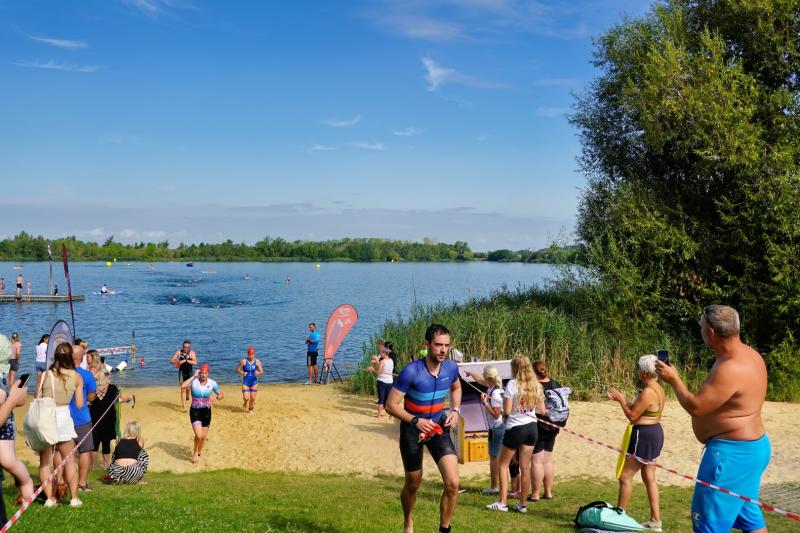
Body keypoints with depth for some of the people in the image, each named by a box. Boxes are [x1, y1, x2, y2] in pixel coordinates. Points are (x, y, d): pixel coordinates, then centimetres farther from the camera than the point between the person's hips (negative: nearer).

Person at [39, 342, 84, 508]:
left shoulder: (45, 375, -5)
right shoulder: (76, 377, -4)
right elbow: (79, 405, -1)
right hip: (63, 418, 0)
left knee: (45, 461, 9)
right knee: (69, 459, 12)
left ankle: (50, 498, 5)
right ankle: (74, 498, 9)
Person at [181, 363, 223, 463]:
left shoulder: (212, 383, -6)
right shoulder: (194, 381, -12)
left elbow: (221, 395, 2)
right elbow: (183, 386, -32)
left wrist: (216, 398, -20)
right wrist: (193, 376, -25)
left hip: (206, 412, 3)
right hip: (195, 411, -3)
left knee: (204, 436, 12)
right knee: (199, 435, -16)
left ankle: (198, 454, 39)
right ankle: (195, 452, 14)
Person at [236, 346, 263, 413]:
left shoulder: (257, 362, -5)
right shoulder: (243, 361, -9)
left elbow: (261, 371, -7)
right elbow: (237, 370, 0)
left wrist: (258, 373, -30)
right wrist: (242, 373, -20)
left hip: (254, 382, 2)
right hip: (245, 382, -1)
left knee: (253, 398, 5)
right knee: (246, 398, -8)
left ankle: (250, 409, 34)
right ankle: (245, 405, 28)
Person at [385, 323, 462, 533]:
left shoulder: (451, 368, -10)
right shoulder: (411, 371, -25)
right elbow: (390, 405, -20)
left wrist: (455, 409, -2)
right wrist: (415, 421, -30)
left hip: (438, 428, 3)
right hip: (412, 430, -3)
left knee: (452, 483, -12)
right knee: (413, 484, 14)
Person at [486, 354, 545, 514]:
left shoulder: (512, 384, -14)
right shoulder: (536, 385, 2)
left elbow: (507, 411, -16)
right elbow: (542, 409, 8)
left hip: (515, 428, -5)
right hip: (532, 427, 5)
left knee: (503, 465, 8)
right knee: (525, 467, 10)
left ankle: (502, 503, 6)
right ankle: (522, 504, 14)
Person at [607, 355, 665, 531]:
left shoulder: (647, 393, -22)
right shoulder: (657, 389, 10)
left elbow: (632, 416, -18)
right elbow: (638, 410, 15)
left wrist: (621, 400, -7)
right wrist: (622, 399, 11)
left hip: (644, 436, -11)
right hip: (653, 433, 11)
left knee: (625, 476, -2)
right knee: (649, 477, 14)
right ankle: (655, 520, 17)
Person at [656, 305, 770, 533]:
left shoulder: (731, 368, -26)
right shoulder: (748, 354, 7)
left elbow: (696, 407, -22)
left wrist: (673, 380, -10)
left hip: (732, 453, -11)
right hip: (751, 447, 11)